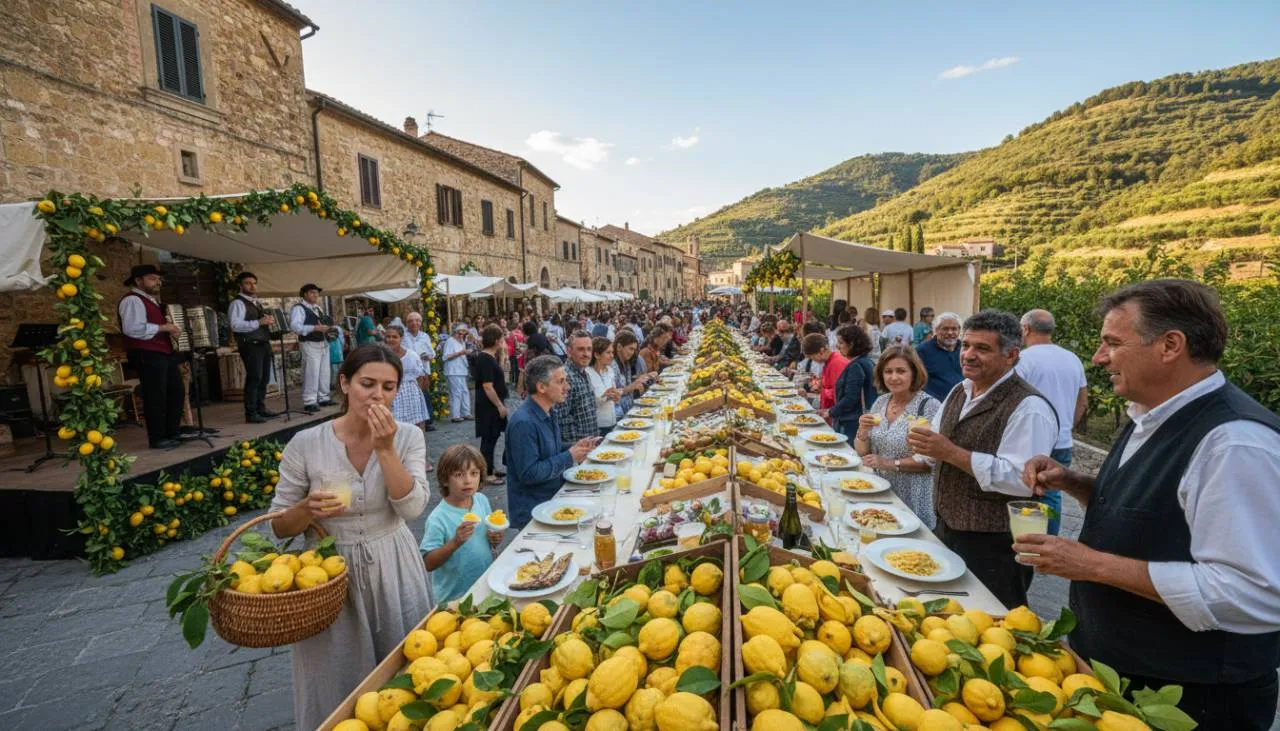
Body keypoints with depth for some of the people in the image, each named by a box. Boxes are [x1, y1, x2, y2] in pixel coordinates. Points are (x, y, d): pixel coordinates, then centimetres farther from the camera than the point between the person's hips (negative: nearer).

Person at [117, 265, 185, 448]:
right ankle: (157, 438, 2)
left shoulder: (151, 301, 21)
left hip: (164, 352, 10)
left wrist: (170, 327, 17)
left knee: (176, 391, 13)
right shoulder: (132, 300, -11)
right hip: (146, 355, -10)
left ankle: (173, 432, 22)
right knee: (155, 396, -6)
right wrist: (163, 328, -20)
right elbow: (133, 328, -25)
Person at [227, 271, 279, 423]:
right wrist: (259, 322, -25)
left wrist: (269, 321, 7)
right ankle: (251, 414, -3)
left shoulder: (257, 302, 19)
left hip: (263, 343, 9)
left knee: (264, 378, 13)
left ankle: (261, 408, 23)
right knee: (254, 378, -9)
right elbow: (236, 325, -20)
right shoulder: (238, 303, -8)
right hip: (250, 346, -9)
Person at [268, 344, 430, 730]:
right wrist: (308, 509, -25)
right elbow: (279, 526, -3)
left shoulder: (408, 437, -8)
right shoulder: (305, 444, -11)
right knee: (337, 680, 14)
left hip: (392, 570, 1)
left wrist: (385, 449, -25)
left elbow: (413, 507, -19)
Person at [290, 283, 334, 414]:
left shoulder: (318, 308, 20)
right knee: (311, 373, -9)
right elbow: (295, 326, -20)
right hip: (310, 345, -9)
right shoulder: (299, 308, -8)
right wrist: (315, 328, -27)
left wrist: (327, 328, 6)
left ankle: (323, 398, 22)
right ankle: (309, 402, -5)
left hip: (324, 343, 9)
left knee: (324, 372, 12)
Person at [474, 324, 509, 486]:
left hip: (492, 404, 10)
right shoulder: (485, 359, -20)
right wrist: (500, 405, -20)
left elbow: (498, 374, 19)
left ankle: (491, 467, 29)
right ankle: (486, 473, 6)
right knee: (489, 438, -3)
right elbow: (487, 386, -23)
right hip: (488, 405, -10)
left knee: (493, 436, 17)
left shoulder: (490, 357, 10)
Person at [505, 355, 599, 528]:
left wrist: (573, 448, 2)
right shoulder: (523, 423, -23)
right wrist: (569, 457, -19)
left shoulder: (546, 414, 7)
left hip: (552, 499, 9)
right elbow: (528, 473, -26)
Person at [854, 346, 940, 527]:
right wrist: (863, 431, -13)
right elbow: (862, 451, 6)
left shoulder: (929, 406, -13)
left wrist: (890, 463, -20)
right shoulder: (880, 402, 3)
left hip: (912, 499, -5)